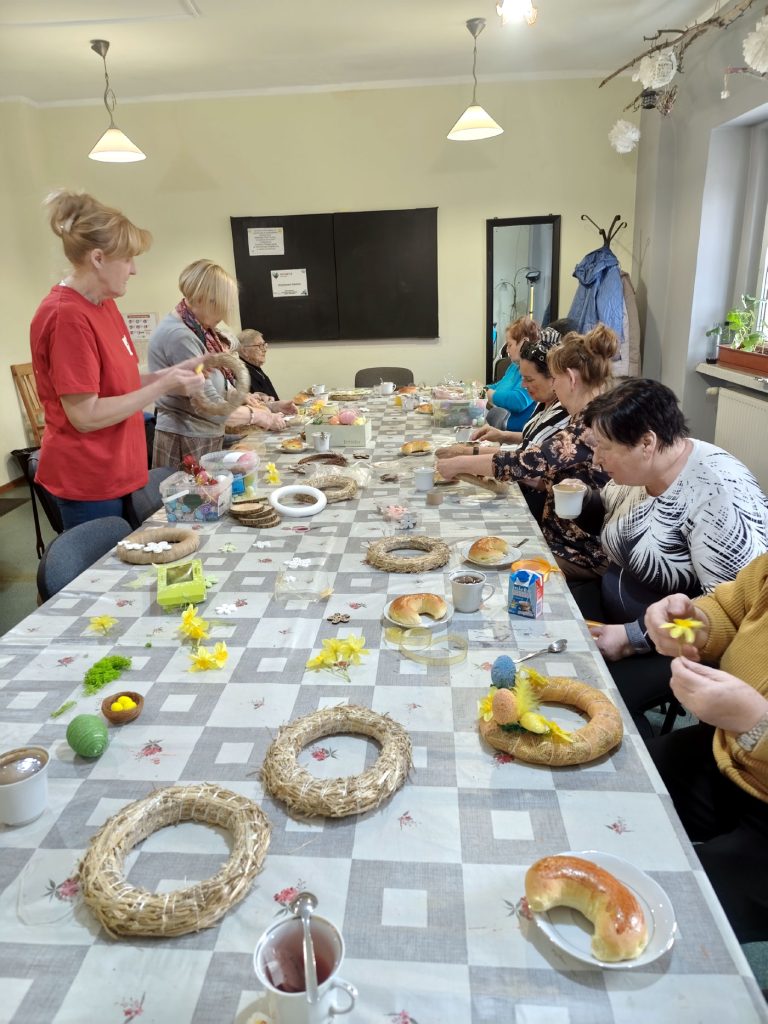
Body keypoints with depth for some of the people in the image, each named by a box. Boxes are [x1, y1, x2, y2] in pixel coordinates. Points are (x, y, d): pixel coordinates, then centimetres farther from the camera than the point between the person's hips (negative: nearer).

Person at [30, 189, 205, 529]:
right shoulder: (66, 317, -20)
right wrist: (164, 386, -18)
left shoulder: (105, 304, 8)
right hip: (89, 483, -9)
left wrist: (168, 373, 0)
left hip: (118, 472, 9)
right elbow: (85, 416, -22)